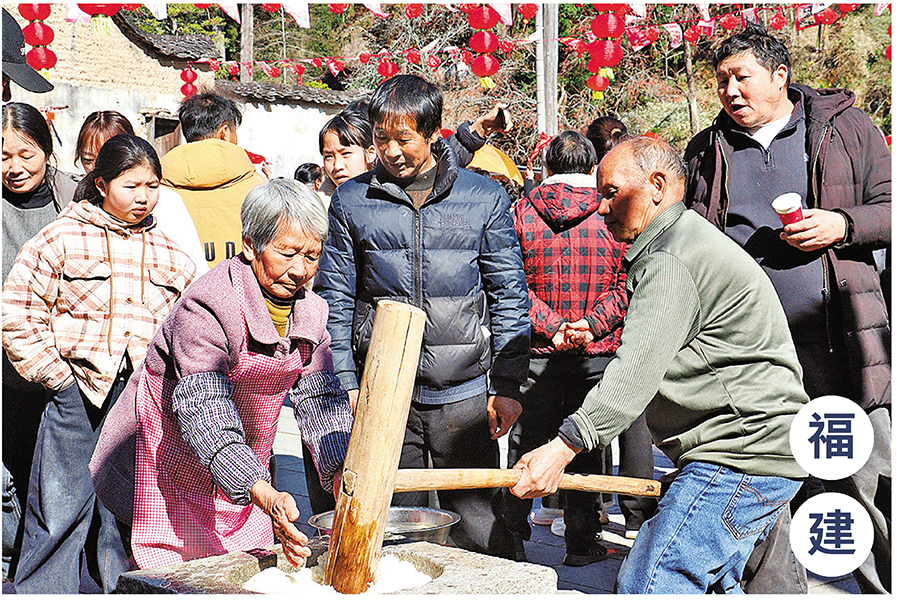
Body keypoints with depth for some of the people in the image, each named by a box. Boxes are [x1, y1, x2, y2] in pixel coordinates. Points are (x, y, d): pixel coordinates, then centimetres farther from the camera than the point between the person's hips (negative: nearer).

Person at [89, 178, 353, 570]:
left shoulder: (310, 312, -3)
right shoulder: (206, 307, -26)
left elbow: (321, 400, -3)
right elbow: (204, 414, -35)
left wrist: (342, 474, -22)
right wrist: (266, 496, -47)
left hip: (244, 482, 6)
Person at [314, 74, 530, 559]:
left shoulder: (484, 198, 3)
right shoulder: (351, 200, 4)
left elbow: (509, 296, 5)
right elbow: (336, 299, 6)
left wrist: (508, 384, -1)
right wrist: (343, 383, -1)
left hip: (464, 394, -1)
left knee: (479, 529, 4)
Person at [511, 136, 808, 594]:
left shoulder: (673, 260, -16)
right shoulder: (687, 244, 20)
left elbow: (638, 370, -25)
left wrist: (563, 447, -29)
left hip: (739, 460, -11)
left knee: (647, 587, -13)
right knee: (713, 585, 17)